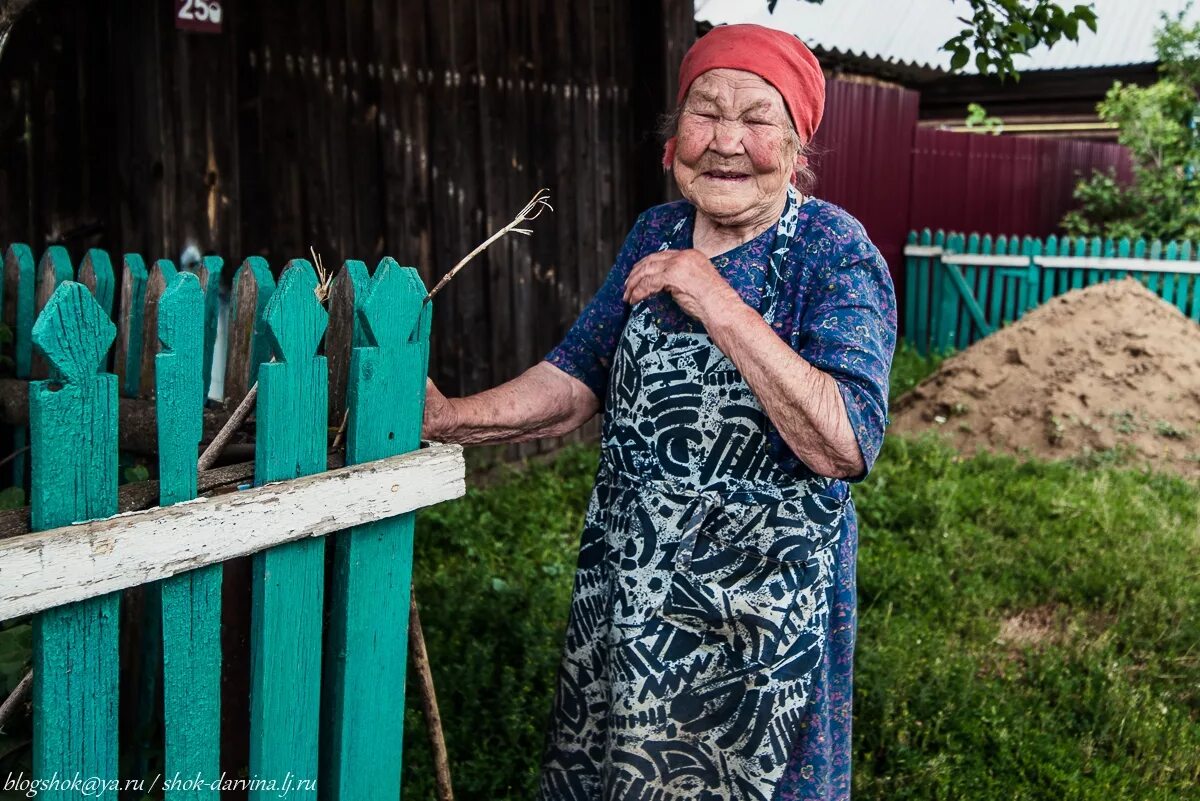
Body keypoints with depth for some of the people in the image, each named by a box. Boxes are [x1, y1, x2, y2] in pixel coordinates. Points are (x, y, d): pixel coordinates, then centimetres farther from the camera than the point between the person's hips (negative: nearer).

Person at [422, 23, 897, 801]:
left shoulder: (837, 253, -15)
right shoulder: (657, 233, 2)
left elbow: (844, 447, -26)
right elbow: (580, 380, 6)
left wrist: (720, 306, -29)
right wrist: (450, 418, -7)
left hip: (760, 612, -5)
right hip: (627, 592, 6)